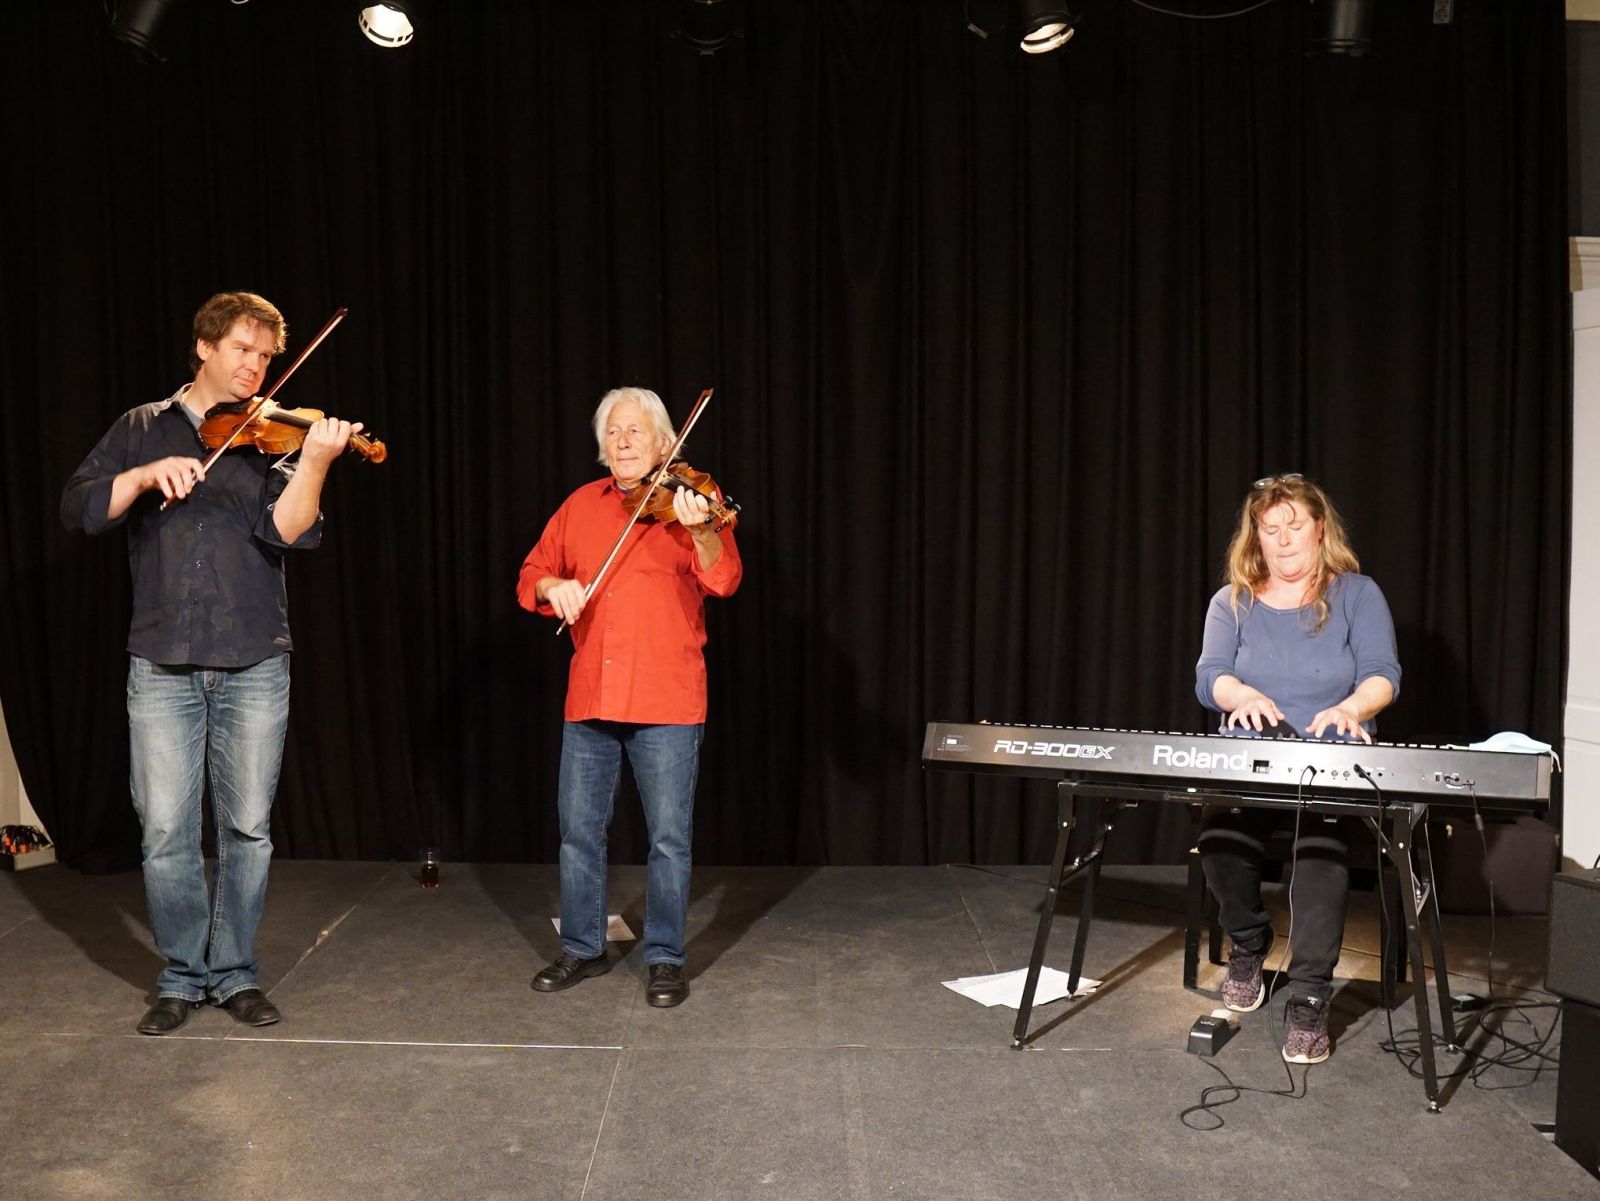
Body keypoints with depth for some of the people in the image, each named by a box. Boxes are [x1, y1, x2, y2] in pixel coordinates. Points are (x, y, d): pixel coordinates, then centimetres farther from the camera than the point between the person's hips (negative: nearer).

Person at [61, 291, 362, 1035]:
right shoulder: (142, 429, 11)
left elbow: (288, 531, -11)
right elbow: (78, 509, 0)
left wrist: (314, 461, -26)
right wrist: (147, 474, -16)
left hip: (254, 665, 0)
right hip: (162, 665, 0)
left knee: (247, 827, 4)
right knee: (166, 834, 1)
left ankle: (234, 972, 19)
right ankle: (181, 976, 19)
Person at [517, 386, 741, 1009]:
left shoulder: (688, 502, -2)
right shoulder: (581, 506, 11)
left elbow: (723, 580, -16)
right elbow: (530, 575, 15)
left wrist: (700, 531, -36)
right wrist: (554, 585, -9)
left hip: (667, 700, -4)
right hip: (590, 698, 4)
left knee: (669, 836, 3)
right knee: (579, 829, 13)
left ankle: (665, 958, 18)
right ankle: (582, 948, 30)